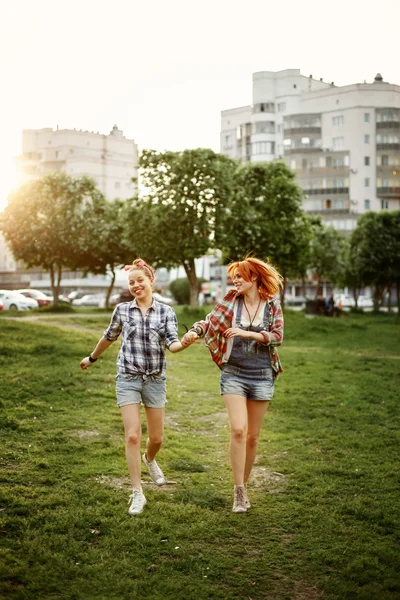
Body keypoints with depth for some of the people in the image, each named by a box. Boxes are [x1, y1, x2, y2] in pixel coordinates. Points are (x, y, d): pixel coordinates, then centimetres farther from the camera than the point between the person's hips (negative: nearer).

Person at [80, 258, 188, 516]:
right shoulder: (122, 310, 1)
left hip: (155, 380, 1)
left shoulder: (166, 312, -1)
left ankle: (149, 459, 46)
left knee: (156, 437, 9)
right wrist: (92, 358, 28)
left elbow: (172, 344, -13)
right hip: (128, 378, -1)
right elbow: (109, 337, 17)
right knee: (133, 436, -8)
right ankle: (137, 494, 2)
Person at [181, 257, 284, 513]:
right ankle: (239, 491, -6)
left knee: (253, 436, 8)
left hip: (262, 376, 1)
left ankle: (244, 486, 25)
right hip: (234, 374, -1)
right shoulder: (231, 300, 2)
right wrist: (195, 331, -19)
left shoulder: (272, 304, 0)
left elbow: (278, 336, -9)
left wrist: (248, 333, -20)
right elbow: (211, 320, 1)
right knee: (238, 430, -14)